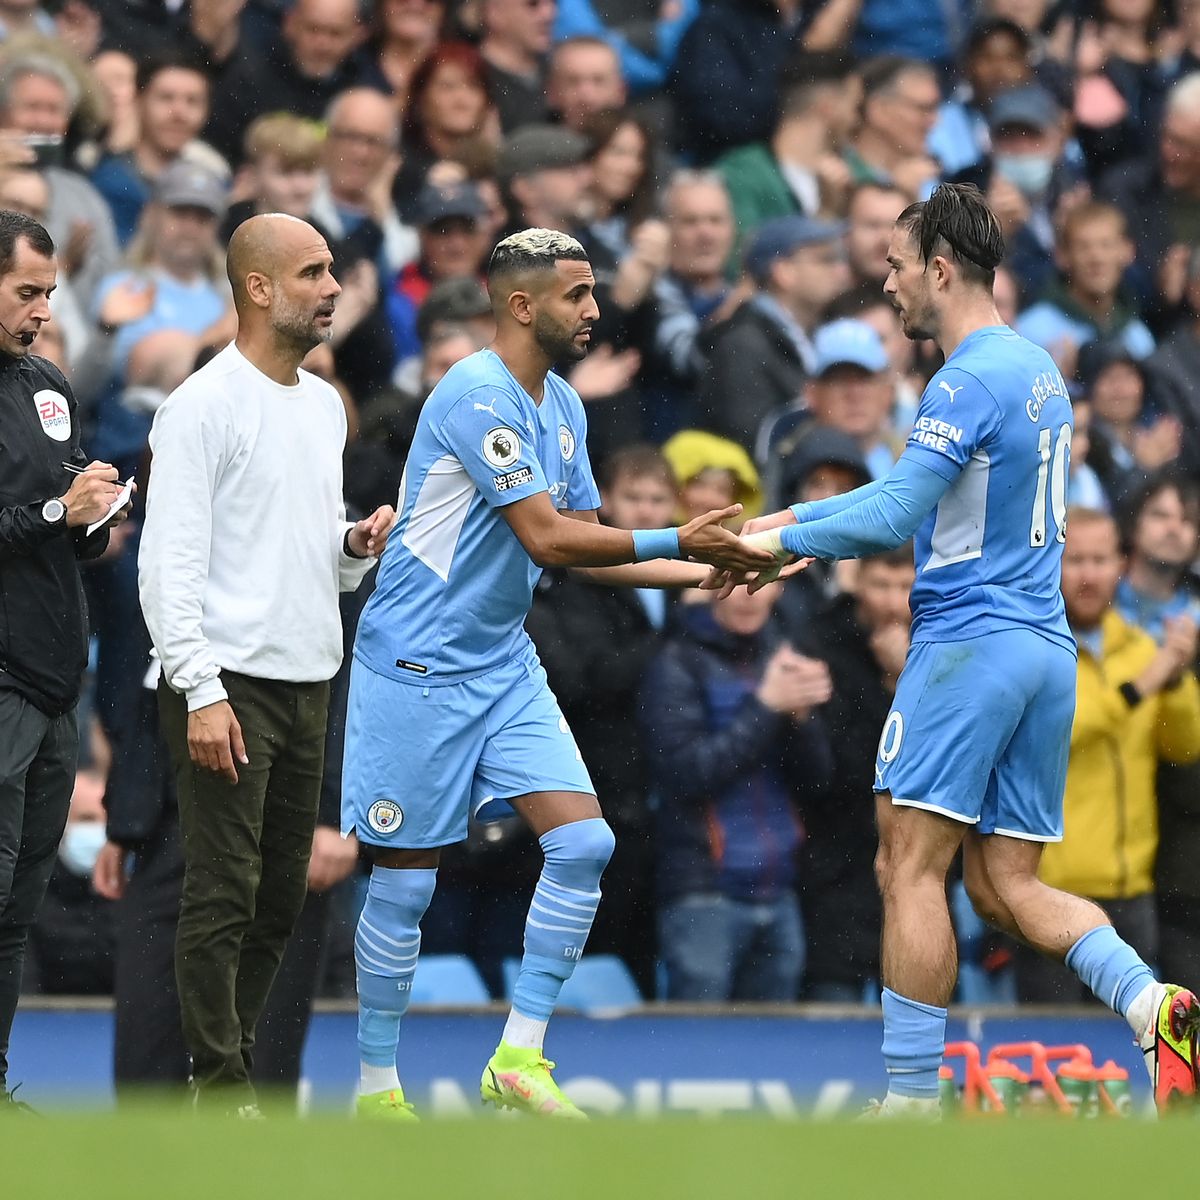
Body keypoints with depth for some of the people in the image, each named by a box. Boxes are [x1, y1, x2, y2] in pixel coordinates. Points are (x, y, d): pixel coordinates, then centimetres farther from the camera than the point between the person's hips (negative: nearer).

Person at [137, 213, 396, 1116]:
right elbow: (171, 561, -14)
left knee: (281, 896, 9)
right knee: (225, 895, -7)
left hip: (308, 682, 8)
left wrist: (357, 548, 3)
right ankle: (221, 1086, -5)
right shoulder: (204, 406, -9)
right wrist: (201, 691, -21)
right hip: (229, 684, -8)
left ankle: (232, 1062, 18)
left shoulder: (325, 405, 16)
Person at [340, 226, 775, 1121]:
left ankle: (520, 1057, 0)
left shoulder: (563, 407, 11)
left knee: (583, 844, -6)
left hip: (505, 665, 8)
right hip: (418, 667, -8)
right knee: (406, 881, 0)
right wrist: (678, 541, -21)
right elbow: (548, 539, -22)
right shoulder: (477, 396, -18)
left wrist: (706, 572, 6)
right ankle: (377, 1088, 12)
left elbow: (587, 550, 15)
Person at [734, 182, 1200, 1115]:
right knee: (1007, 884, 8)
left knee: (911, 868, -4)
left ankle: (911, 1100, -5)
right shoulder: (1039, 368, 17)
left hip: (970, 644, -9)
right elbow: (921, 495, 25)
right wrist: (796, 519, 22)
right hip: (1046, 649, 9)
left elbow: (896, 517, -18)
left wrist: (786, 540, -4)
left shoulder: (971, 381, -14)